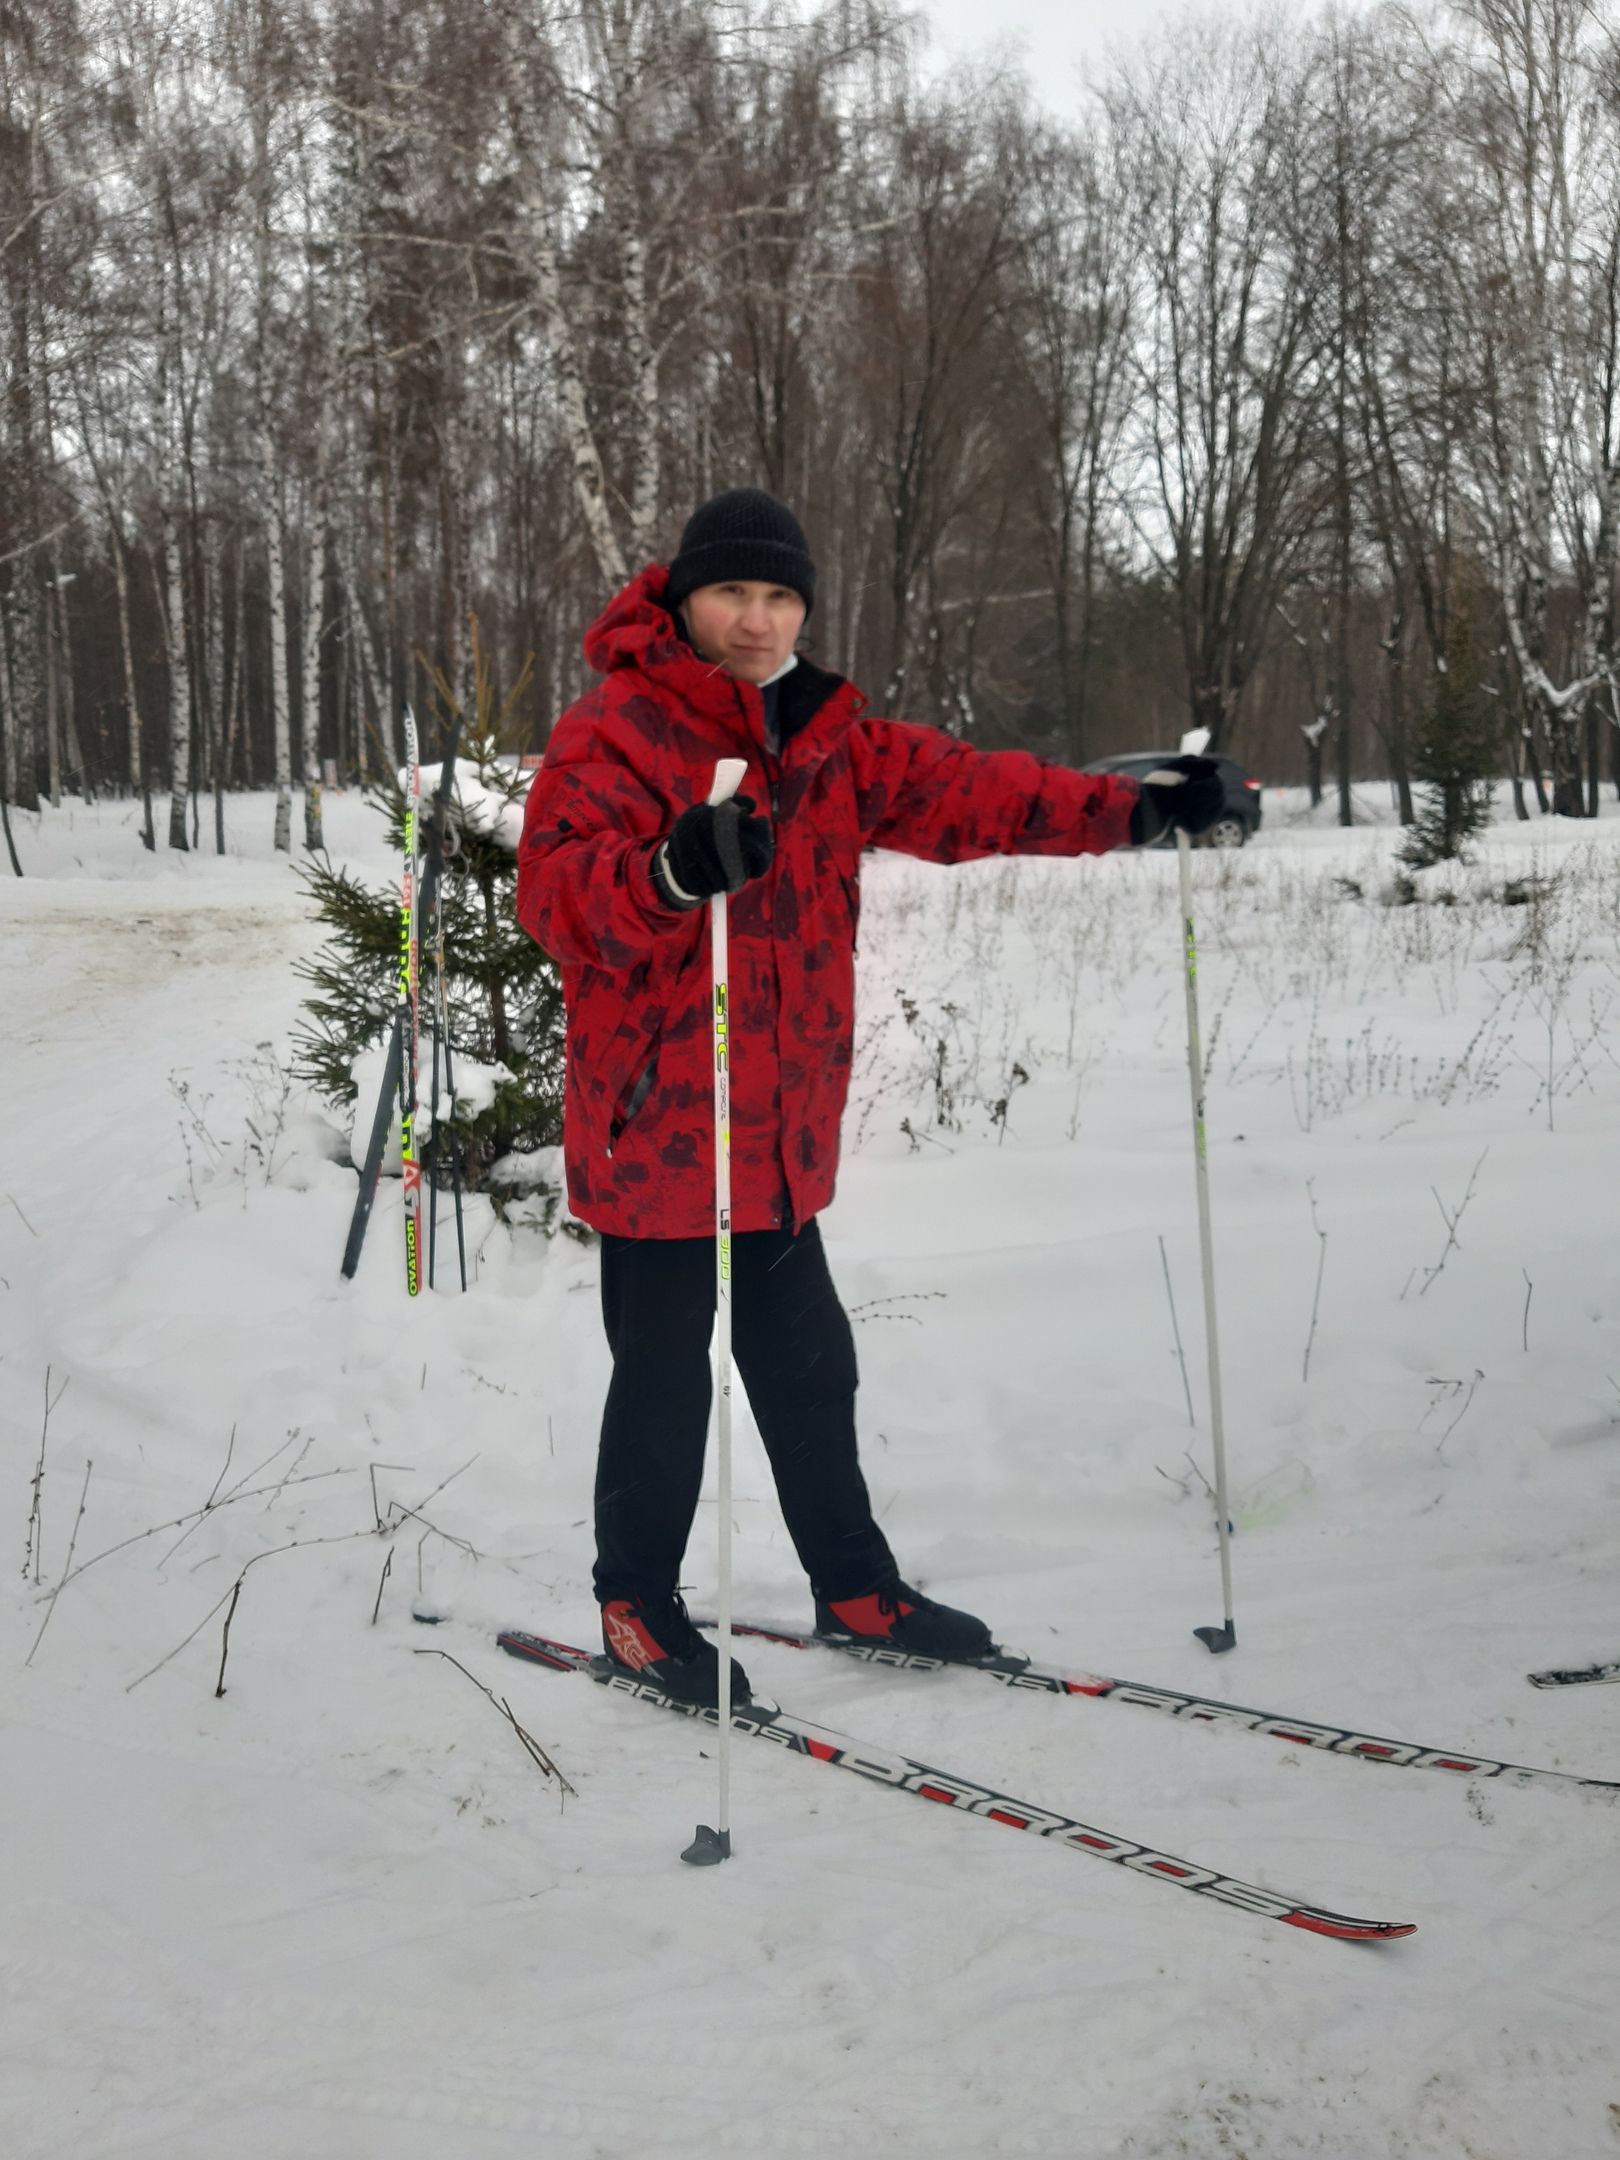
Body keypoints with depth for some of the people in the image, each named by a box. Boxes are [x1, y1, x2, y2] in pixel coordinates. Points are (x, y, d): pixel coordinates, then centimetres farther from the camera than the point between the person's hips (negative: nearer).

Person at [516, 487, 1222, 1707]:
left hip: (782, 1133, 7)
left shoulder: (826, 738, 10)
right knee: (665, 1378, 4)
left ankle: (854, 1583, 33)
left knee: (807, 1363, 18)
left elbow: (959, 792, 10)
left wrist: (1134, 811, 4)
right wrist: (671, 872, -42)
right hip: (655, 1129, -7)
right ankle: (638, 1605, 22)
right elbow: (555, 891, -23)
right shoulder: (613, 732, -12)